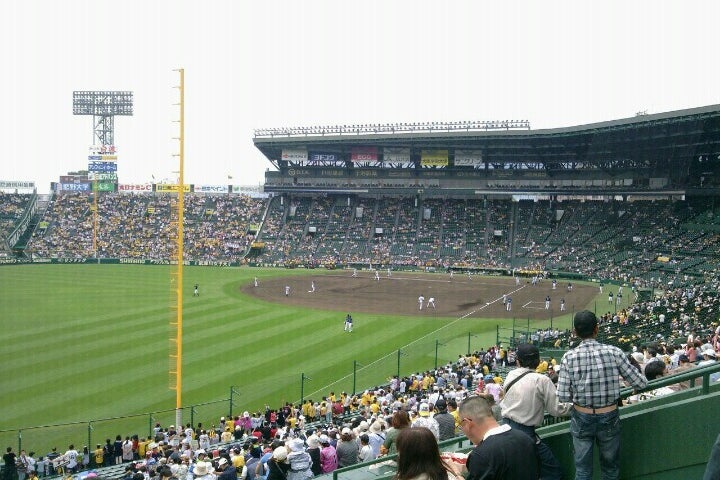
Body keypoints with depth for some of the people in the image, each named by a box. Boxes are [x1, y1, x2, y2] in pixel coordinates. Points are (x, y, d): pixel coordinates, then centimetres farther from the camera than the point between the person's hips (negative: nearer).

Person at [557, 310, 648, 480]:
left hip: (581, 418, 0)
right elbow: (640, 383, -6)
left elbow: (563, 396, -12)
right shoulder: (614, 353, -13)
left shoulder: (569, 357, -12)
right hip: (609, 417, 0)